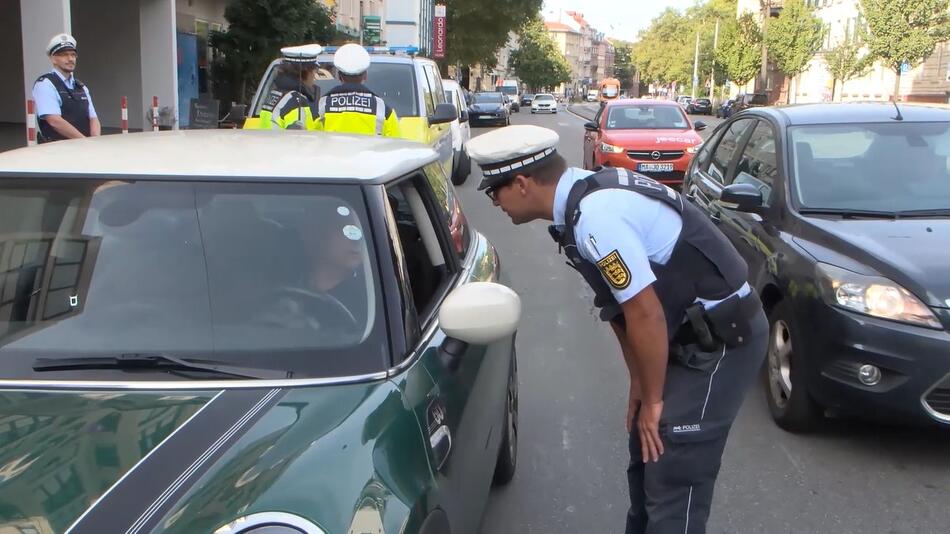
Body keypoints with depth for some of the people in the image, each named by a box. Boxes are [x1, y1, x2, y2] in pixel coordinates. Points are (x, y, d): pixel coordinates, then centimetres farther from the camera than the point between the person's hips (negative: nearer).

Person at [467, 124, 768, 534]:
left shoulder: (596, 216, -27)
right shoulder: (589, 197, 4)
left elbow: (646, 315, -25)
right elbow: (621, 304, 9)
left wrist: (653, 399, -12)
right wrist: (639, 382, 12)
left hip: (723, 339, -10)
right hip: (695, 333, 10)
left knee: (673, 478, -6)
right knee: (647, 452, 21)